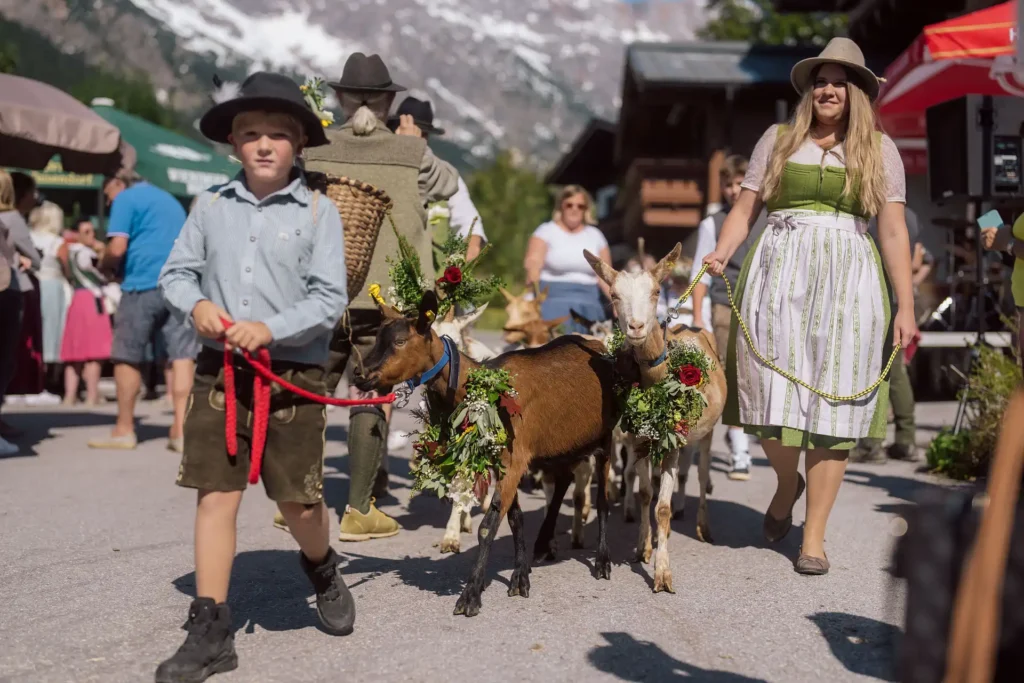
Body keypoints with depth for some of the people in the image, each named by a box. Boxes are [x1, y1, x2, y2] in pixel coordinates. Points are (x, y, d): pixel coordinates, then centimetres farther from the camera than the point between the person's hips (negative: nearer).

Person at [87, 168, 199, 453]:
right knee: (183, 356, -2)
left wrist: (105, 266, 11)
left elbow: (117, 248, -10)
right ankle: (180, 430, -9)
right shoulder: (171, 200, 25)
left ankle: (124, 430, 12)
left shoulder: (125, 199, 2)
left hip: (144, 284, -6)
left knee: (127, 357, 6)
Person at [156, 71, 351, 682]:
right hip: (219, 371, 2)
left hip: (293, 375, -2)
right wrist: (197, 306, -11)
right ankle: (211, 632, 8)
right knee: (216, 494, 1)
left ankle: (323, 572, 38)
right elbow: (176, 273, 11)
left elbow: (330, 299, -7)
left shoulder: (318, 212, -2)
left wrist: (269, 328, -19)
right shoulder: (211, 206, 6)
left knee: (298, 499, 4)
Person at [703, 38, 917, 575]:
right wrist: (722, 253, -11)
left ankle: (814, 537, 7)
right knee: (773, 396, -3)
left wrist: (906, 307, -1)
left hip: (848, 282, 0)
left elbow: (893, 232, 6)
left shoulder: (879, 148, 11)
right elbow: (744, 209, 8)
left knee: (832, 406, -1)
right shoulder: (779, 140, 13)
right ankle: (787, 483, 29)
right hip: (778, 274, 1)